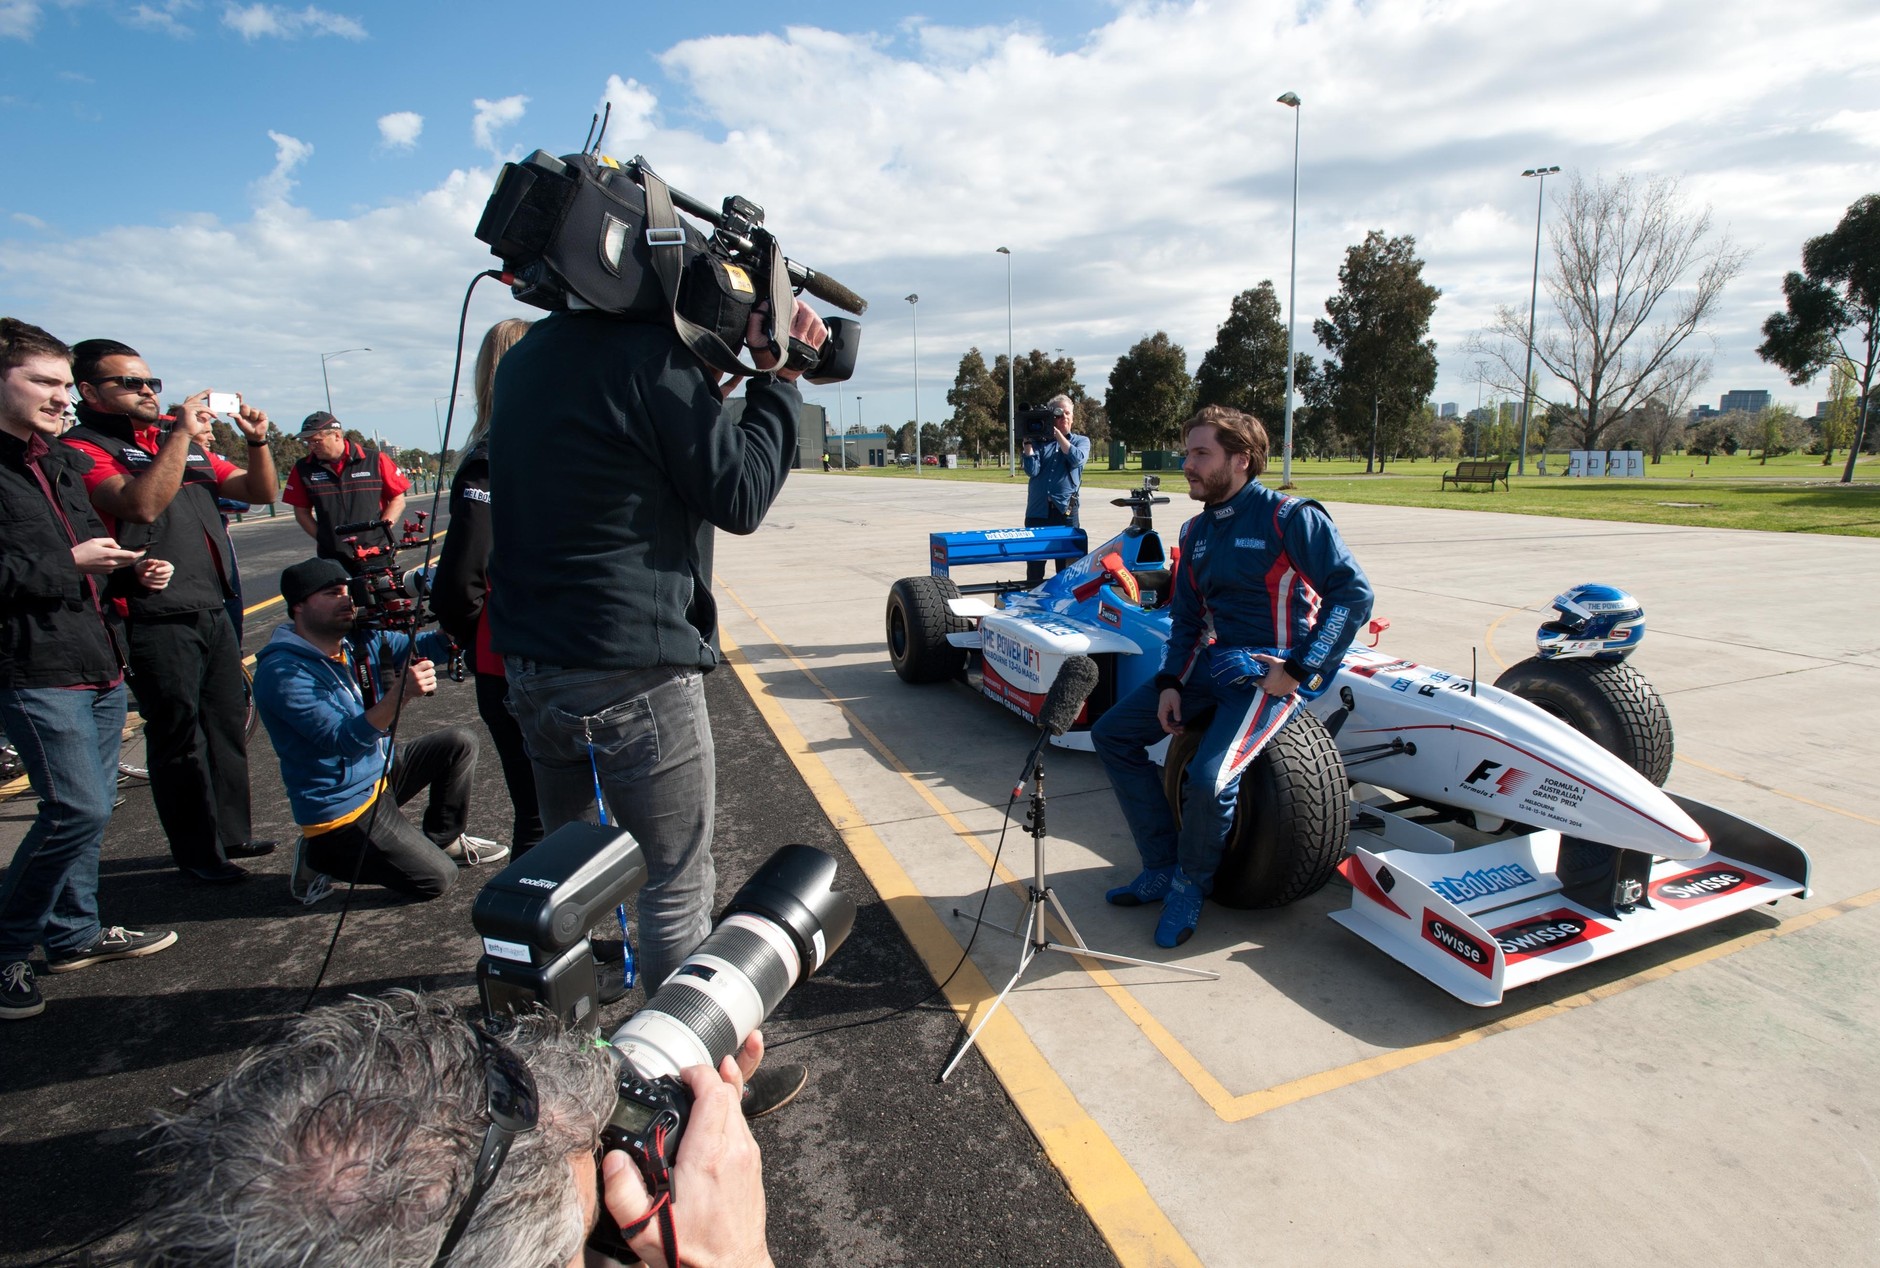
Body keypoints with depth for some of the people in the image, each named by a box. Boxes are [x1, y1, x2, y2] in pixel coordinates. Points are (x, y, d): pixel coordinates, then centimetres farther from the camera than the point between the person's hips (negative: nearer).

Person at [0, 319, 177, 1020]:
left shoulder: (67, 462, 16)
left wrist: (134, 568, 9)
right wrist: (67, 564, -18)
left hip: (99, 663, 8)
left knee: (91, 806, 14)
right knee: (78, 808, -10)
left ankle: (74, 933, 28)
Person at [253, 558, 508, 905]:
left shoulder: (358, 641, 0)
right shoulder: (283, 671, -24)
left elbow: (419, 646, -3)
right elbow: (344, 741, -32)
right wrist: (400, 692, -46)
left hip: (380, 772, 8)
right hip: (343, 808, -8)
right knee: (437, 879, -11)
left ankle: (444, 839, 16)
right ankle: (322, 857, 7)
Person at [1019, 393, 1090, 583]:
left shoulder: (1081, 441, 13)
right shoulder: (1039, 442, 11)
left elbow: (1077, 458, -10)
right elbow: (1032, 470, -3)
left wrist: (1057, 433, -8)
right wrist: (1027, 441, -7)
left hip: (1066, 511, 0)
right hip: (1037, 512, 1)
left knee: (1067, 567, 4)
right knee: (1034, 568, 4)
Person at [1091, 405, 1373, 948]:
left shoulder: (1290, 517, -12)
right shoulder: (1196, 531, 9)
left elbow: (1353, 593, -15)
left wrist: (1300, 671, -21)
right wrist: (1170, 682, 0)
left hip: (1273, 672, -8)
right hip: (1214, 661, 8)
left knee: (1209, 778, -29)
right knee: (1111, 734, 1)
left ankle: (1192, 882, 4)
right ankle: (1162, 868, 10)